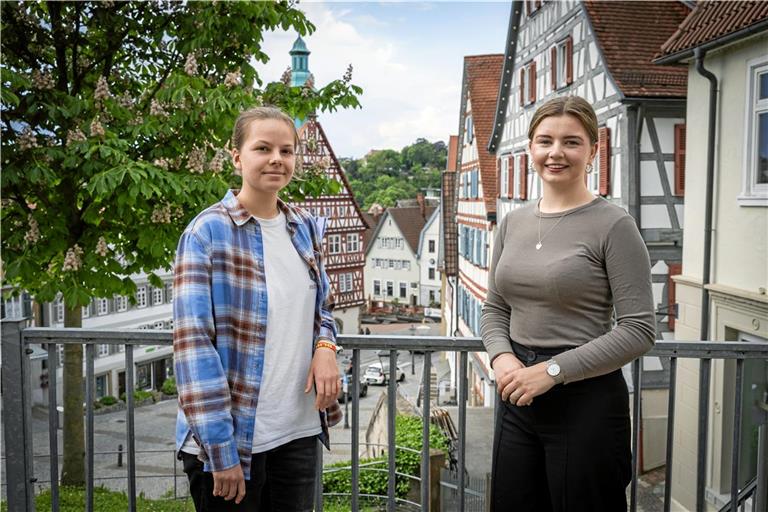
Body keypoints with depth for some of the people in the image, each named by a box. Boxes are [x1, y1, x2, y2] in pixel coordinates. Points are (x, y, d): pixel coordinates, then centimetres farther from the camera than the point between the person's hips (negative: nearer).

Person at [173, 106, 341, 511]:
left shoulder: (304, 227, 5)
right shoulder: (208, 232, -12)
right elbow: (193, 343, -15)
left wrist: (325, 346, -6)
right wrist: (221, 450, -17)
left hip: (299, 432, 5)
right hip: (232, 437, -5)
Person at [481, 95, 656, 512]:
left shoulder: (613, 225, -10)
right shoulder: (513, 222, 7)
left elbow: (638, 330, -14)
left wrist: (552, 370, -18)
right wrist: (502, 357, -8)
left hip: (586, 400, -5)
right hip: (518, 398, 6)